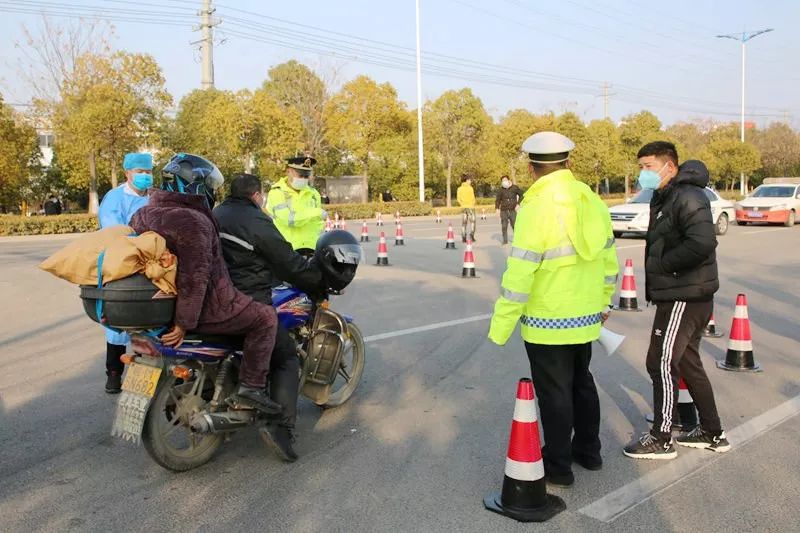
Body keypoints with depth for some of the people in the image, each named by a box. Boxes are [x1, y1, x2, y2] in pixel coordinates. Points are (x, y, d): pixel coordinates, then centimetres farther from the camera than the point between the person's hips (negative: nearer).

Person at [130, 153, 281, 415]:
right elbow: (194, 277, -28)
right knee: (266, 317, 3)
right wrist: (184, 323, -23)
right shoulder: (192, 221, -21)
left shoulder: (142, 215, 8)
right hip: (205, 309, -9)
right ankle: (251, 388, -2)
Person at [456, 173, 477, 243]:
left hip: (463, 207, 5)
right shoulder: (470, 188, -12)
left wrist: (462, 204, 13)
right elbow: (472, 198, -13)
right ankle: (471, 236, -11)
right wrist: (473, 204, 4)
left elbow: (458, 199, 3)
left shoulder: (460, 188, 3)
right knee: (472, 222, 4)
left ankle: (463, 238, 7)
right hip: (470, 207, -5)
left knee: (464, 223, 10)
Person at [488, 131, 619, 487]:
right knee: (582, 382, 22)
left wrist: (500, 326, -16)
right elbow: (608, 256, 10)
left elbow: (520, 273, -22)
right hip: (587, 317, 7)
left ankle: (558, 467, 18)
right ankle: (588, 450, 37)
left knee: (554, 393, 5)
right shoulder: (591, 200, 2)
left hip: (548, 322, -7)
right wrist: (604, 300, 23)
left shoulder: (537, 207, -20)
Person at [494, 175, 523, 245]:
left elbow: (521, 195, 12)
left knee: (514, 225, -4)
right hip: (504, 211, 1)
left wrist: (518, 204, 1)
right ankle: (505, 240, 9)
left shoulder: (514, 188, 1)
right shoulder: (501, 190, 4)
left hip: (512, 210, -1)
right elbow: (498, 199, 12)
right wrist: (497, 208, -1)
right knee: (504, 226, 0)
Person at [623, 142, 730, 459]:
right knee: (687, 362, 18)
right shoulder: (665, 198, 14)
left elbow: (703, 243, -30)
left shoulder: (687, 197, -18)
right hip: (683, 296, 10)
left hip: (684, 298, -10)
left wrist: (664, 263, -20)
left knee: (662, 364, -3)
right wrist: (658, 269, 5)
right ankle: (713, 433, 31)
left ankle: (661, 439, 10)